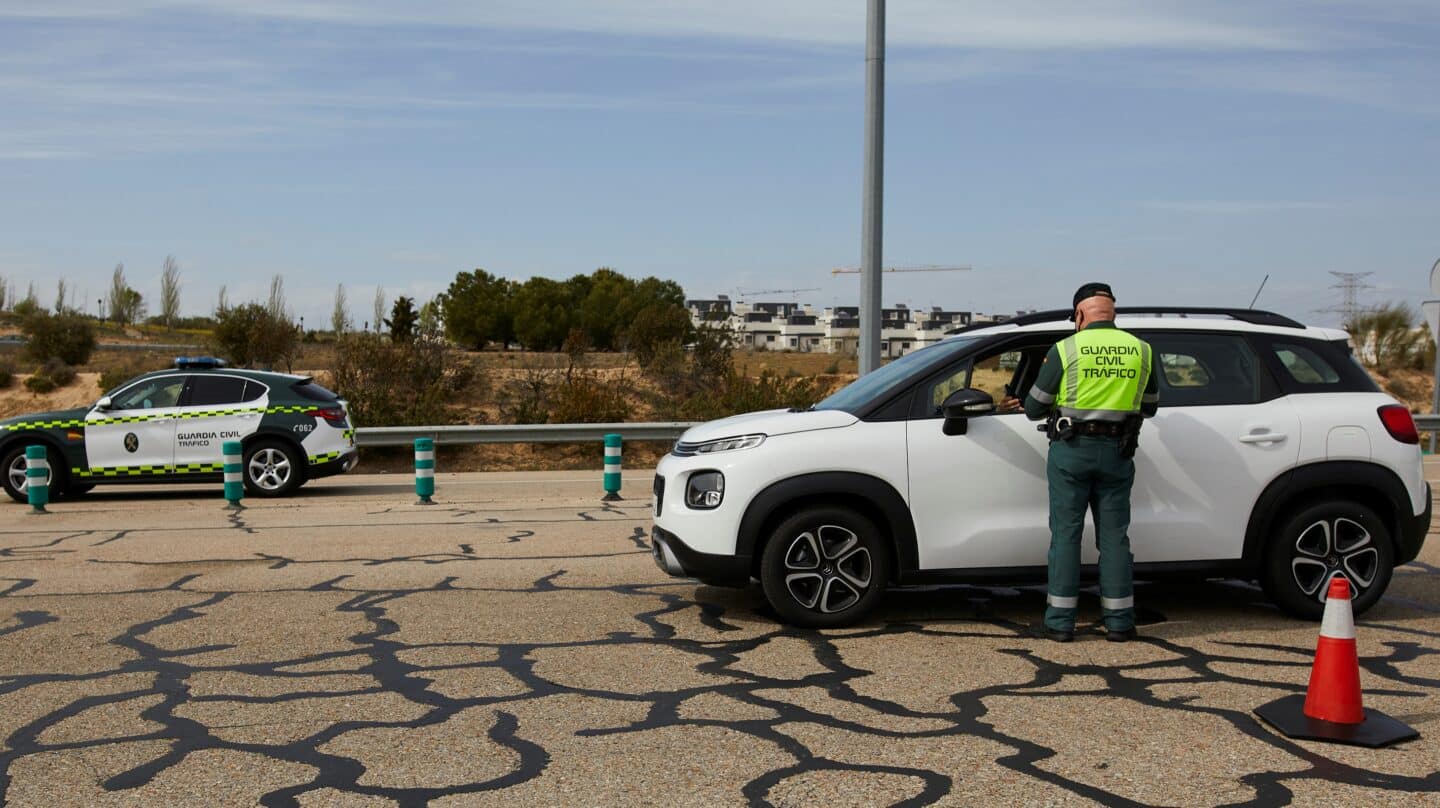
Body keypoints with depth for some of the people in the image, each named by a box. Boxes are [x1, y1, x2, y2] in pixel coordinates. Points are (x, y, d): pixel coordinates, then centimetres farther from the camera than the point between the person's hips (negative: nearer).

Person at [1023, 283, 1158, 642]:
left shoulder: (1065, 349, -6)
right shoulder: (1140, 350, 5)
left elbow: (1033, 408, 0)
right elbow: (1149, 407, 16)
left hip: (1072, 450, -3)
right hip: (1117, 451, 3)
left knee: (1066, 534, 3)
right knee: (1114, 535, 9)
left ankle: (1060, 622, 4)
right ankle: (1119, 622, 12)